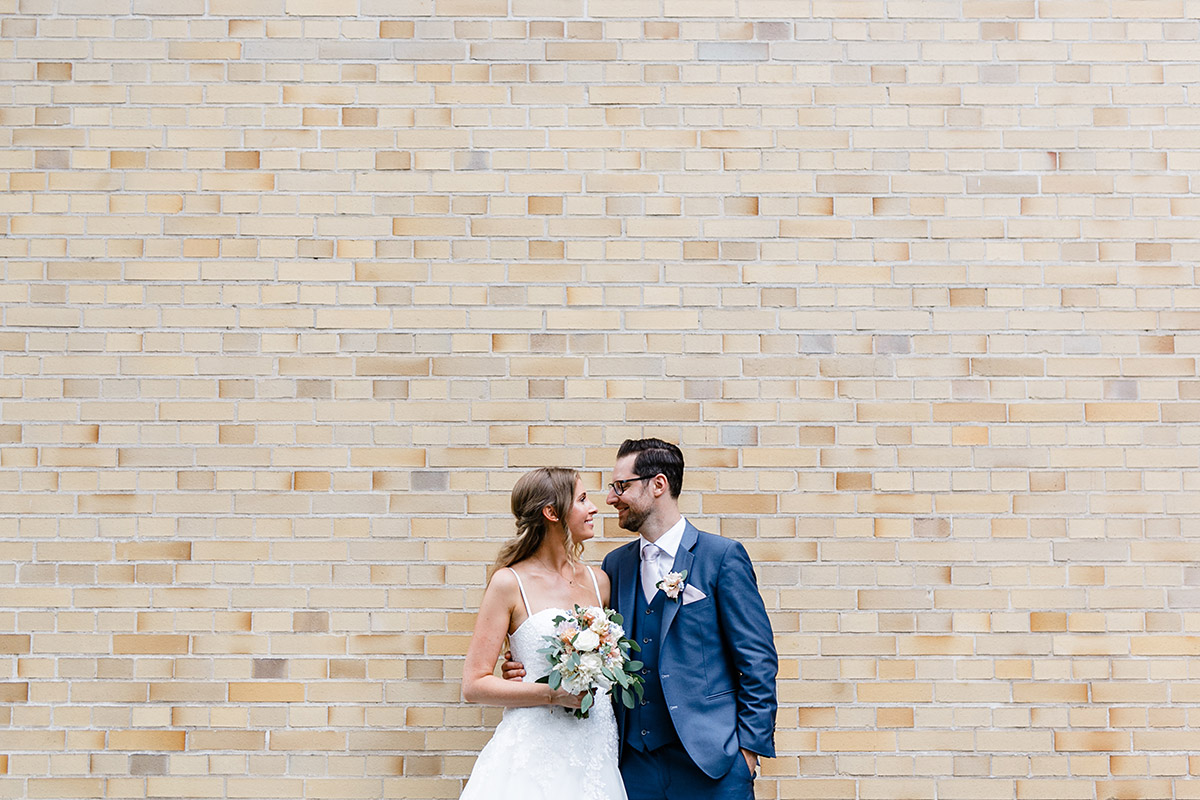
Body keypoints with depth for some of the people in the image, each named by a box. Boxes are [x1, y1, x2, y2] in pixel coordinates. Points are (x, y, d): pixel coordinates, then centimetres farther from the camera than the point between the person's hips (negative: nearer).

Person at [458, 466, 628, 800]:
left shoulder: (598, 582, 10)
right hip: (536, 753, -5)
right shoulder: (510, 583, -5)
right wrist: (553, 694, -16)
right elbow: (474, 685, -8)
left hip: (595, 749, 5)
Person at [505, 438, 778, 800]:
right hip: (635, 763, 4)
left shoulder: (723, 556, -4)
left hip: (708, 757, -4)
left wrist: (749, 745, -9)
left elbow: (758, 659, -5)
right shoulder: (616, 564, 11)